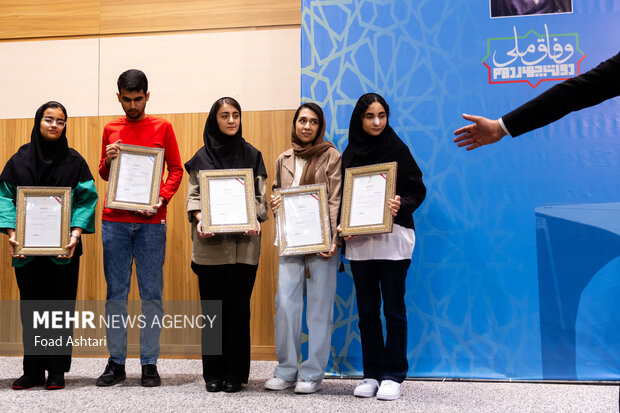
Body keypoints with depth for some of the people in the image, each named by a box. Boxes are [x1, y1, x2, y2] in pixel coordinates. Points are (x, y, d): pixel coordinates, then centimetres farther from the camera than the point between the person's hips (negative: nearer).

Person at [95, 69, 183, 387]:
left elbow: (176, 170, 6)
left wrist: (162, 198, -10)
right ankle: (116, 362, 11)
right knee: (116, 293, 3)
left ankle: (150, 363, 7)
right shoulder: (111, 129, 13)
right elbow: (103, 174, 18)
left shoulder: (162, 127, 7)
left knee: (151, 294, 0)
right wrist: (108, 160, -4)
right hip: (114, 221, 2)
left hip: (151, 222, -2)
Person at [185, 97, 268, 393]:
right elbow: (193, 194, 7)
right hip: (210, 243, 0)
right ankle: (213, 373, 12)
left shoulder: (252, 155, 9)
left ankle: (235, 373, 9)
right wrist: (199, 218, -13)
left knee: (238, 307, 0)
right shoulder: (202, 157, 9)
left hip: (243, 243, 0)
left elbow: (261, 196, 7)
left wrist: (254, 219, -11)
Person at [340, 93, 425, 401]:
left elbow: (418, 190, -2)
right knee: (367, 309, 7)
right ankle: (371, 374, 16)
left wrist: (401, 204, -21)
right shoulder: (350, 154, 10)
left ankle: (393, 375, 9)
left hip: (393, 238, -3)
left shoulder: (397, 149, 0)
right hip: (359, 240, 3)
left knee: (393, 308, 0)